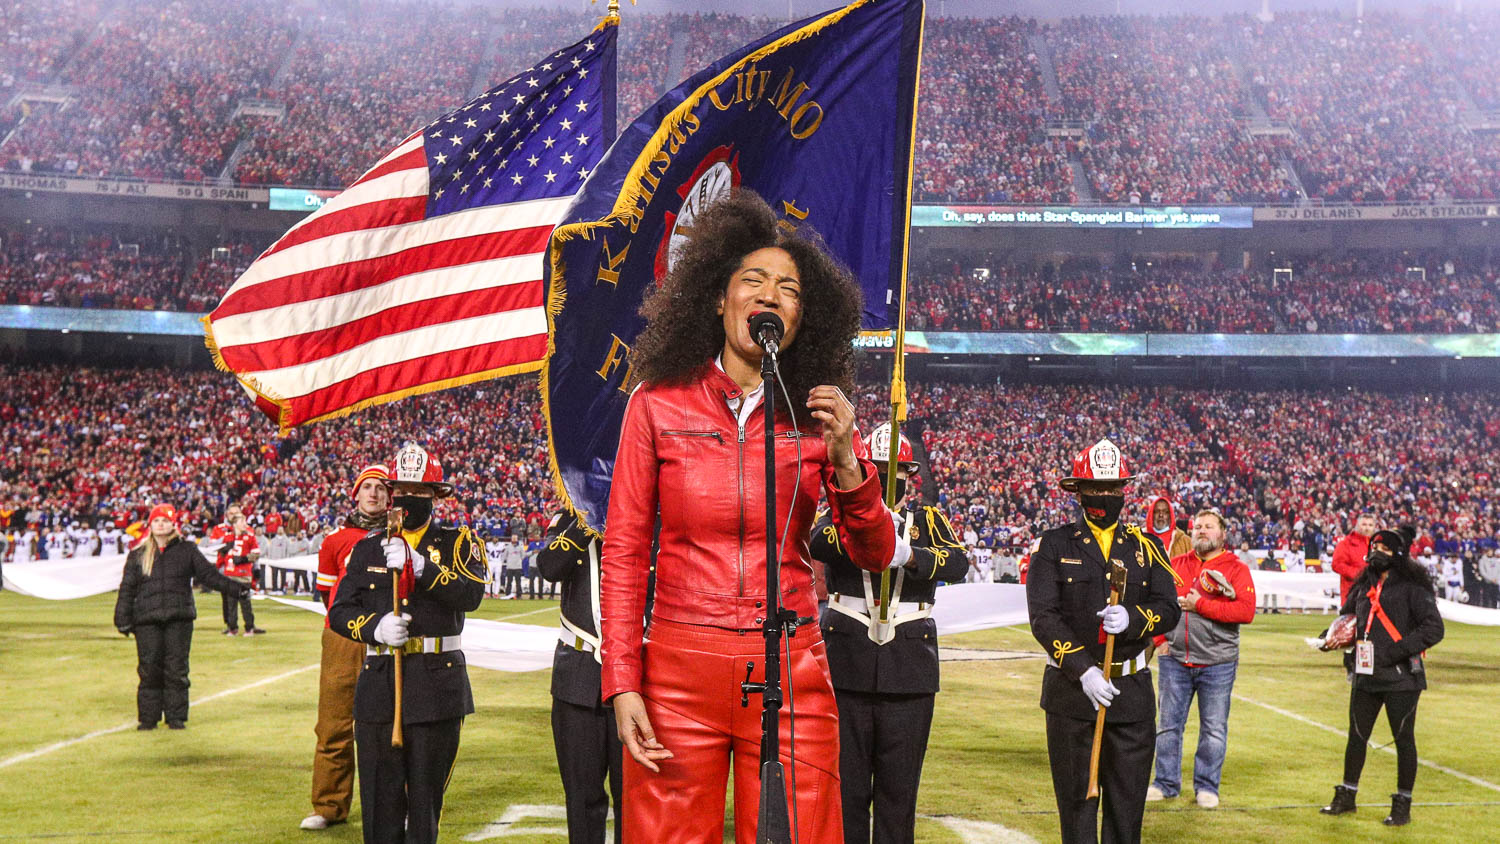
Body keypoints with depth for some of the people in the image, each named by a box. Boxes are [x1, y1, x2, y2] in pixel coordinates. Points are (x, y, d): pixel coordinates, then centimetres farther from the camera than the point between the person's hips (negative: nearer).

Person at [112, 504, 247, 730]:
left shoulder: (187, 551, 10)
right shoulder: (138, 555, 11)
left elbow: (208, 574, 10)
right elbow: (127, 589, 11)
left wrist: (235, 587, -1)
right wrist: (123, 620, 5)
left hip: (179, 619, 0)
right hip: (147, 620, 0)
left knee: (177, 669, 0)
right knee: (149, 669, 0)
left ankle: (176, 717, 8)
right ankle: (148, 717, 10)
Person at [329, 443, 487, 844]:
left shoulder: (457, 543, 6)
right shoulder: (367, 549, 14)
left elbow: (471, 594, -13)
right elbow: (339, 611, 8)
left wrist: (418, 566, -23)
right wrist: (376, 627, -12)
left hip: (437, 686, -2)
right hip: (378, 685, 2)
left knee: (426, 792, 3)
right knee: (379, 794, 2)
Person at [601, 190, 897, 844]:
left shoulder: (817, 413, 5)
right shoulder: (658, 403, 1)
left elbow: (875, 556, 4)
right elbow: (624, 551, 2)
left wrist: (845, 461, -13)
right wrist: (622, 685, -4)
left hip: (792, 674, 1)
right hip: (679, 671, -1)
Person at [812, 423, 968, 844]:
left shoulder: (928, 520, 10)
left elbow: (958, 562, -10)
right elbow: (814, 542, -15)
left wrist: (910, 555, -29)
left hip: (910, 669, 1)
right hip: (847, 666, -1)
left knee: (899, 786, 6)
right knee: (846, 783, 3)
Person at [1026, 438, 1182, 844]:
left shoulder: (1147, 547, 10)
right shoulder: (1055, 545, 2)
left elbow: (1170, 609, 3)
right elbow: (1043, 616, -7)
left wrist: (1132, 617, -19)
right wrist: (1083, 670, -17)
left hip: (1132, 689, 2)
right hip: (1072, 688, -2)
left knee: (1129, 797, 5)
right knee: (1076, 796, 3)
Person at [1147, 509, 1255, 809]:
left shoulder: (1236, 569, 0)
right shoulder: (1175, 565, 10)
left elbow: (1247, 611, -12)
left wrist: (1201, 605, -16)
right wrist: (1159, 638, 0)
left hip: (1217, 663, -2)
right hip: (1174, 659, 2)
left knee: (1214, 729, 4)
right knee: (1168, 724, 7)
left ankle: (1206, 787, 15)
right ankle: (1166, 782, 17)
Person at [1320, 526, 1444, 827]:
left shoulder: (1412, 587, -9)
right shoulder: (1365, 585, 11)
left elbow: (1434, 629, -13)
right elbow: (1347, 615, 27)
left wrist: (1399, 650, -20)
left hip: (1401, 677, -6)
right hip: (1366, 675, 6)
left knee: (1403, 739, 4)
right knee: (1357, 736, 13)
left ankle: (1402, 807, 14)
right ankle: (1346, 797, 25)